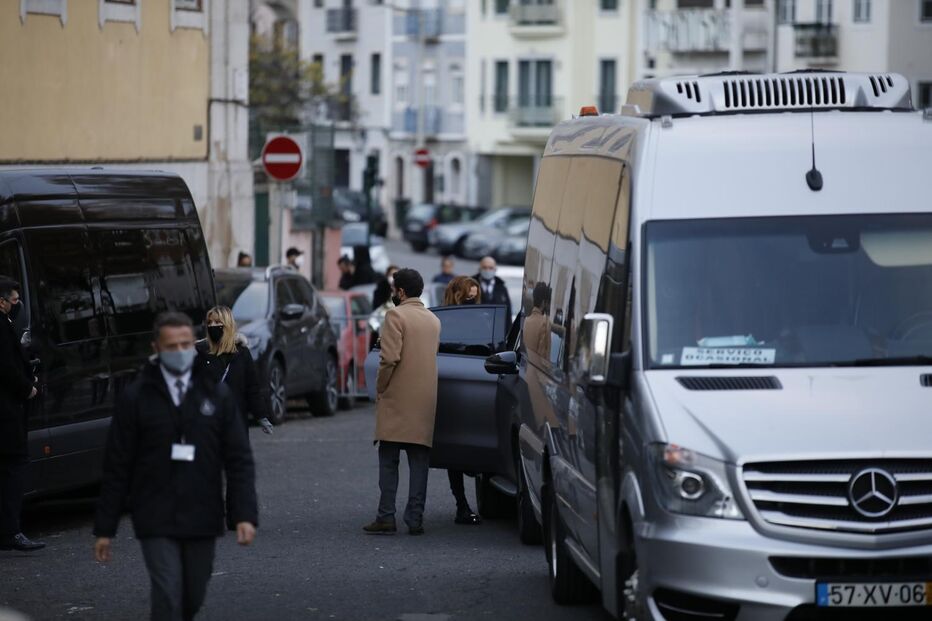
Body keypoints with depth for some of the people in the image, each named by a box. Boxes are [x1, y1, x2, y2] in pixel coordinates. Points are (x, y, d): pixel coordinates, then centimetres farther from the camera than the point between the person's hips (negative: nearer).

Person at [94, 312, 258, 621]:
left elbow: (239, 460, 4)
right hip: (156, 522, -3)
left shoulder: (217, 395, 5)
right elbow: (116, 467, 0)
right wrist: (104, 528, -1)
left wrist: (244, 515, -8)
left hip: (202, 520, 3)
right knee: (167, 596, -12)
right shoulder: (135, 398, -1)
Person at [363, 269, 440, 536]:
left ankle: (386, 518, -5)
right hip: (426, 401, 6)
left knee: (388, 461, -1)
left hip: (397, 399, -6)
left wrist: (380, 388, -6)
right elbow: (433, 356, 16)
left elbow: (390, 357, -17)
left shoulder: (396, 316, -9)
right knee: (419, 462, 5)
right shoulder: (433, 320, 15)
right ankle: (415, 519, 2)